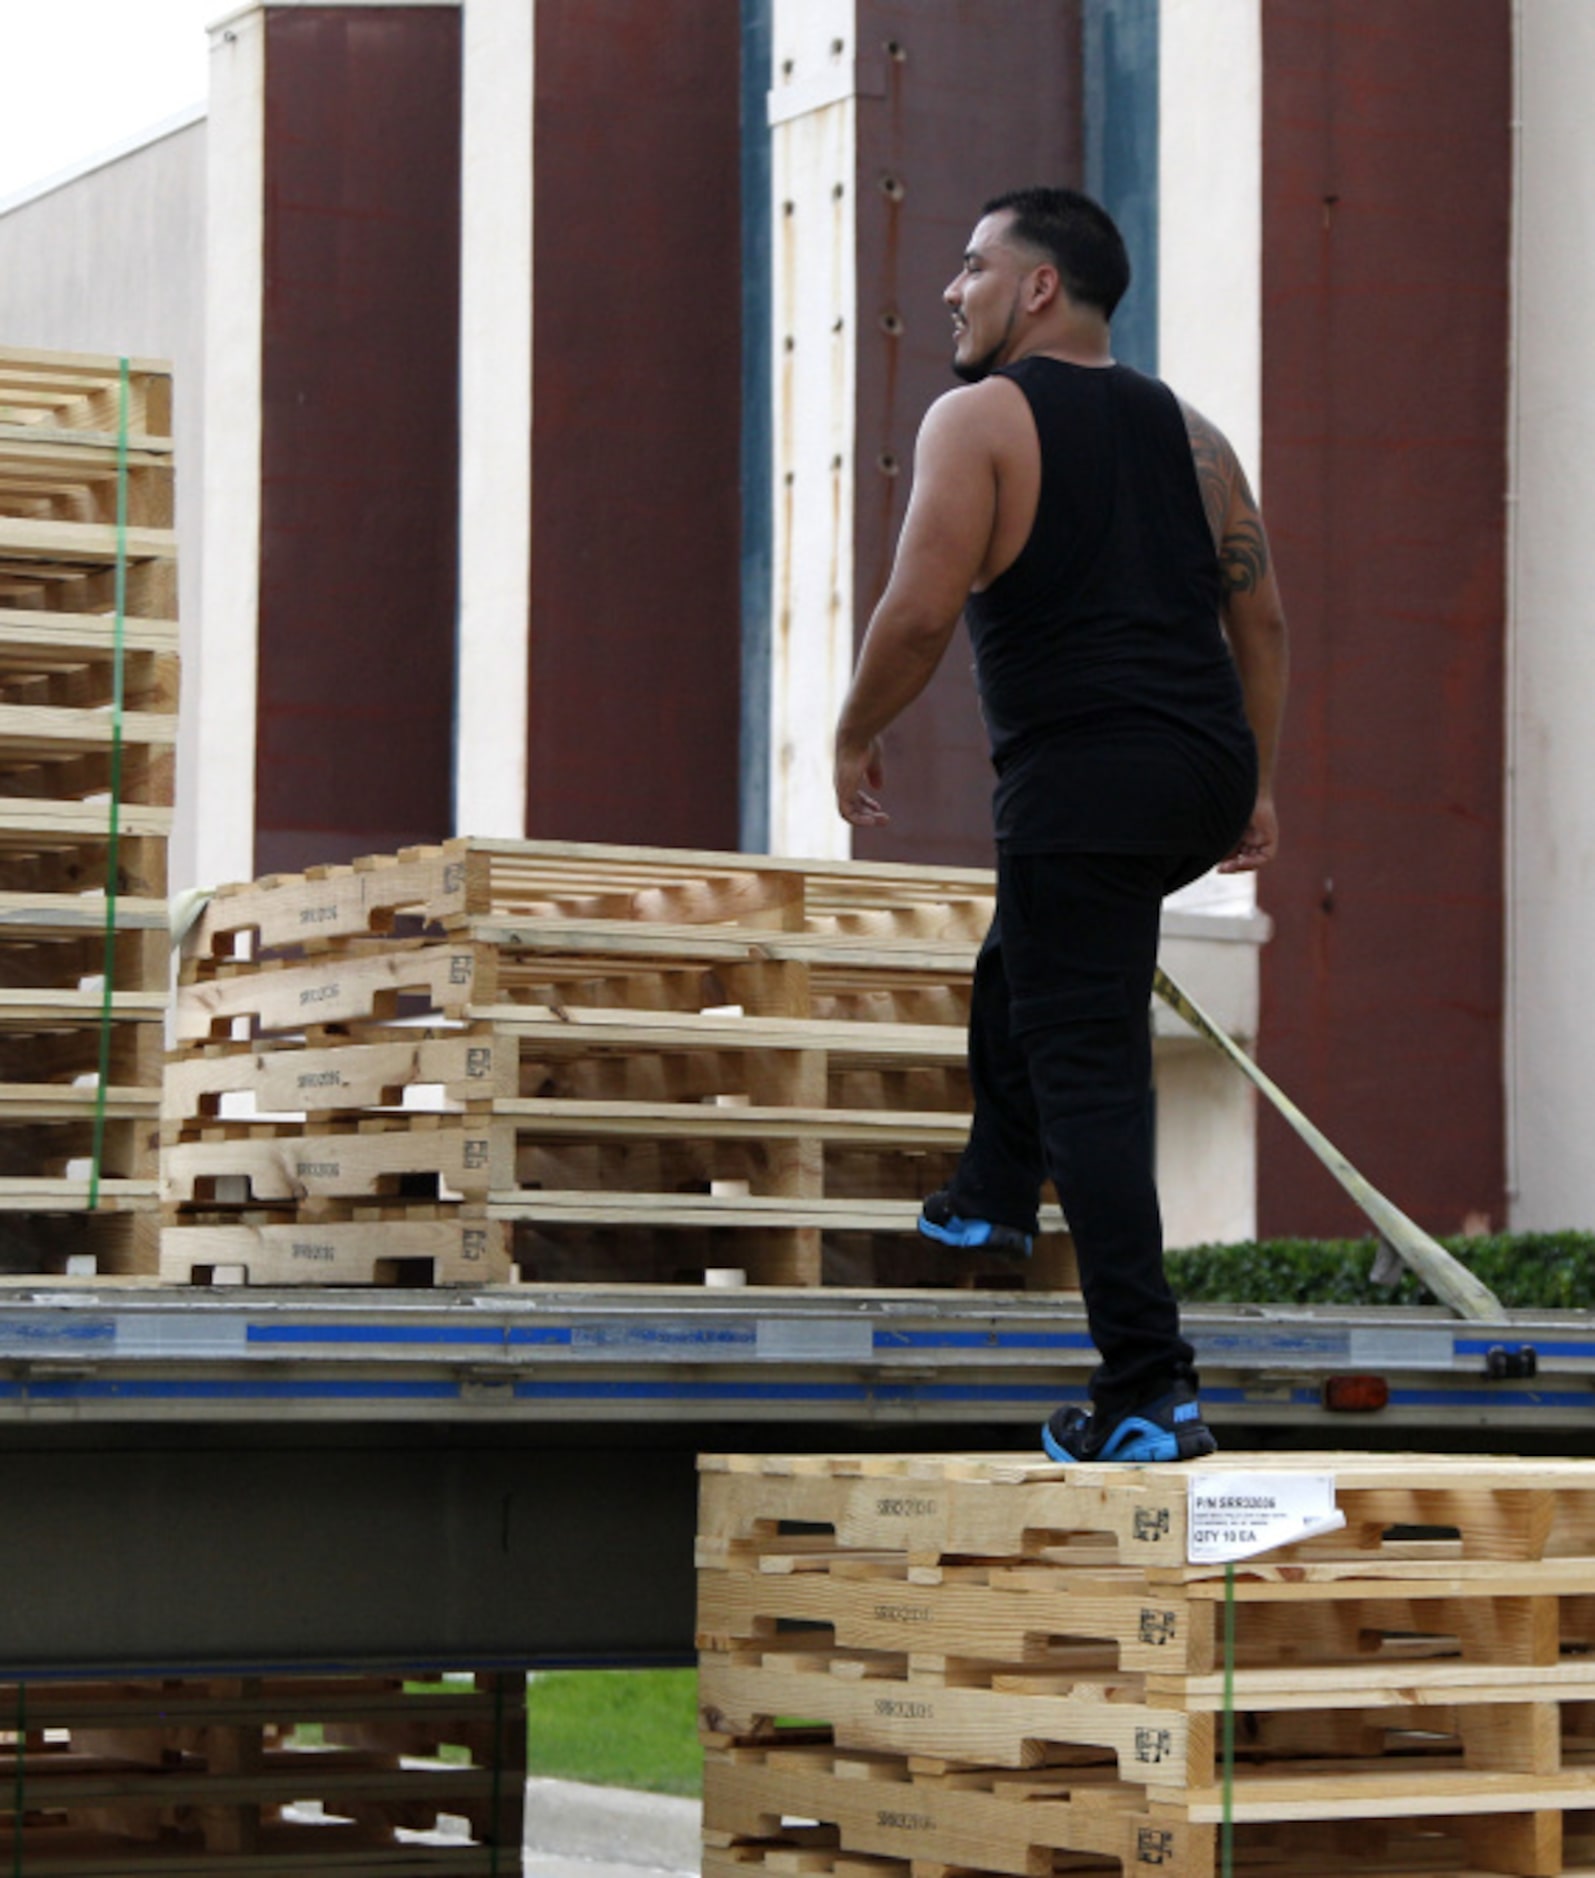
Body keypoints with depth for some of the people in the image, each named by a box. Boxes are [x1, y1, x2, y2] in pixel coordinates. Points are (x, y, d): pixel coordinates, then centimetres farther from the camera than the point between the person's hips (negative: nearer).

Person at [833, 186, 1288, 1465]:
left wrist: (857, 736, 4)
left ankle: (1147, 1394, -12)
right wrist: (1258, 785, 20)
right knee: (1022, 962, 33)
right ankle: (994, 1195, 41)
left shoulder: (980, 419, -3)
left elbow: (921, 610, -11)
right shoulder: (1185, 430, 16)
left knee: (1089, 1073, -7)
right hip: (1206, 771, 8)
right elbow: (1260, 616, 15)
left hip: (1085, 781, -7)